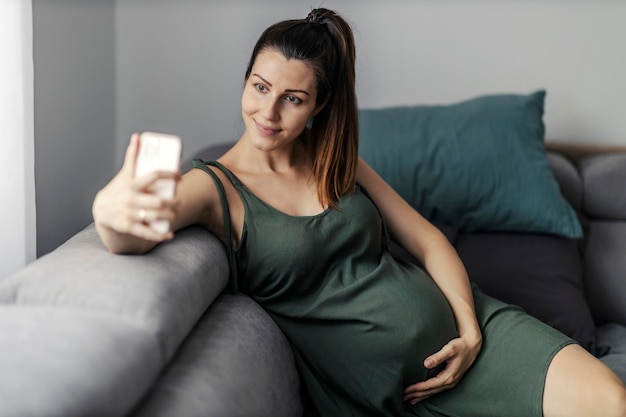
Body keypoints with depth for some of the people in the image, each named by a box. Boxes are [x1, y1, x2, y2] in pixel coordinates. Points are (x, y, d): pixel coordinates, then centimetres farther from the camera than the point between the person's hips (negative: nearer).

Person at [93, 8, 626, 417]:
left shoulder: (335, 162, 10)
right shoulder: (215, 186, -6)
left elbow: (428, 240, 11)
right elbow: (136, 231, -28)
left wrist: (470, 332, -4)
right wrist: (113, 207, -54)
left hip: (454, 326, 5)